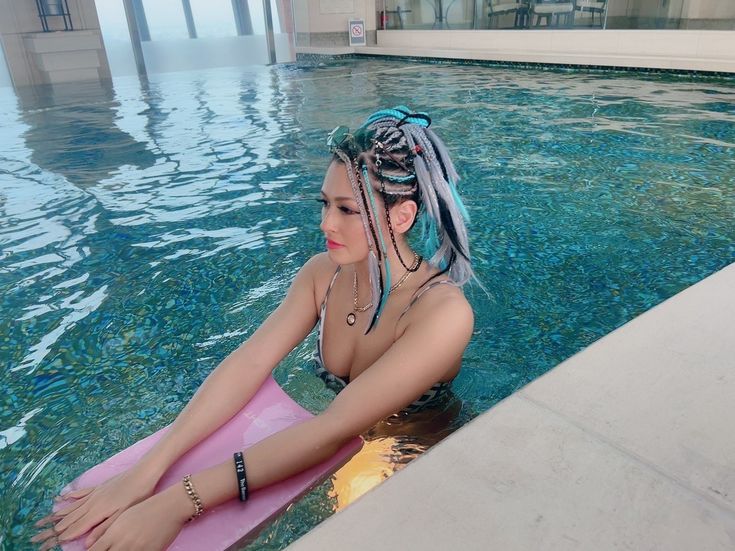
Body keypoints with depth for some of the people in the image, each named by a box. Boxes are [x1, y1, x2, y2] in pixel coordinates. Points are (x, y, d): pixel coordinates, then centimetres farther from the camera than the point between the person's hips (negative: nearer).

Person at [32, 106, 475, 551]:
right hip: (328, 447, 4)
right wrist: (147, 471, -28)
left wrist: (180, 502, -36)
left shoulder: (443, 314, -29)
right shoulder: (323, 273, -11)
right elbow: (250, 363, -19)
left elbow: (337, 427, -34)